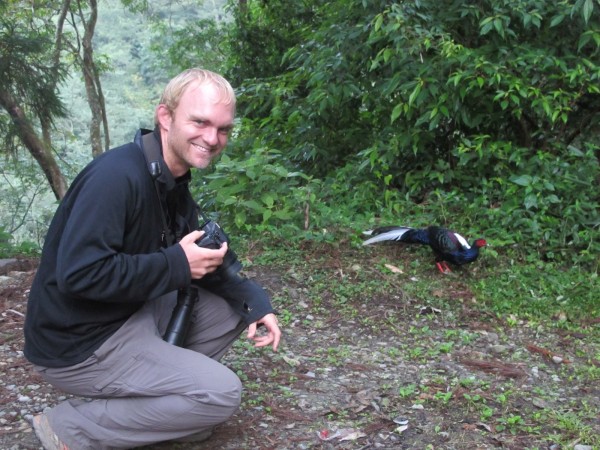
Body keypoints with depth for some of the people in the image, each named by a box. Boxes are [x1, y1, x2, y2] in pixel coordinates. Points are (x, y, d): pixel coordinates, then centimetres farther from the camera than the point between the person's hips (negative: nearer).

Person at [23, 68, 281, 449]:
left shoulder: (174, 184, 6)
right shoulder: (117, 176, -25)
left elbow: (208, 261, 11)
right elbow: (78, 273, -32)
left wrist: (254, 300, -6)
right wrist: (175, 264, -24)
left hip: (130, 314, 9)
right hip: (77, 345, -9)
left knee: (233, 308, 7)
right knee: (222, 393, -12)